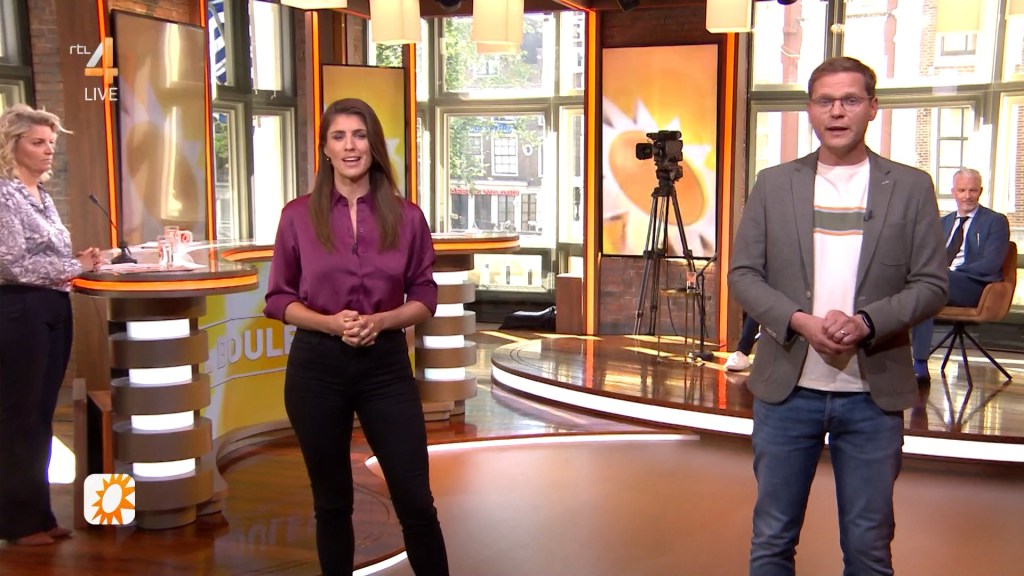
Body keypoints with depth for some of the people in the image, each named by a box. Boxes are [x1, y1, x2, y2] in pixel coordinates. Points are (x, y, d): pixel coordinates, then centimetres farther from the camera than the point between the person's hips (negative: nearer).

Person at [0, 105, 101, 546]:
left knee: (41, 416, 12)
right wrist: (75, 267, -13)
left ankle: (38, 513, 21)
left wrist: (80, 261, 2)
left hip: (54, 310, 8)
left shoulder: (42, 194, 14)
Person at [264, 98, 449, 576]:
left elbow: (424, 297, 4)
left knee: (415, 500, 2)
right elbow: (278, 298, 1)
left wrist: (380, 321, -15)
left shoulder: (406, 216, 0)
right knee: (332, 501, 12)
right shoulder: (298, 215, -1)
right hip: (317, 366, 0)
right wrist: (330, 323, -16)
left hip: (386, 365, 0)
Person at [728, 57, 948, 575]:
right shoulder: (773, 185, 5)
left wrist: (865, 322, -18)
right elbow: (743, 274, 2)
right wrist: (800, 321, -15)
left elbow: (930, 285, -1)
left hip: (873, 394, 0)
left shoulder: (911, 187, 3)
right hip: (787, 388, 1)